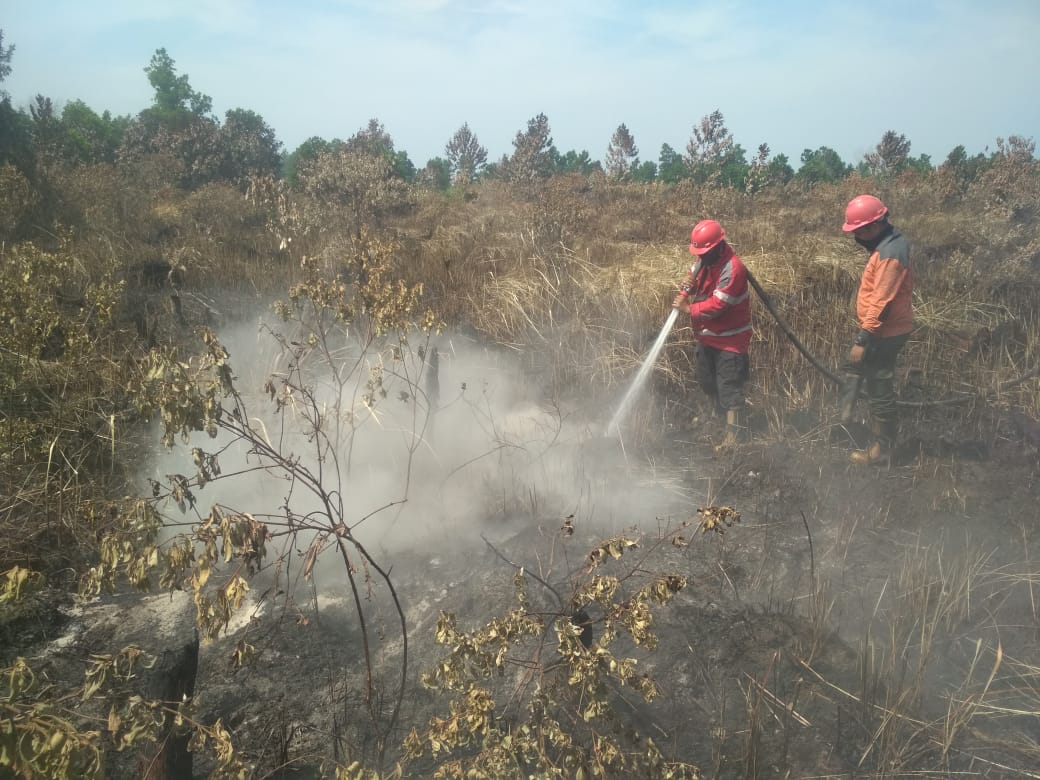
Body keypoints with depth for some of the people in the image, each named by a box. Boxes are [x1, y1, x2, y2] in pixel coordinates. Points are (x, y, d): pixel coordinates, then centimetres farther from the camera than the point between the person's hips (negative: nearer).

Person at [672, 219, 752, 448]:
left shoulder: (732, 269, -26)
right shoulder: (705, 259, 1)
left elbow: (717, 305, -28)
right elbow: (695, 275, 14)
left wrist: (688, 309, -19)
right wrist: (688, 284, -11)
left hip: (729, 337, -9)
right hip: (706, 334, 9)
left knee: (728, 385, -5)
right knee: (706, 379, 21)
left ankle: (735, 431, 2)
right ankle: (717, 412, 42)